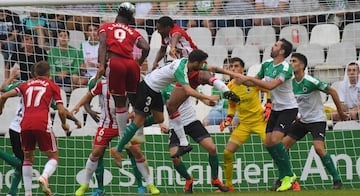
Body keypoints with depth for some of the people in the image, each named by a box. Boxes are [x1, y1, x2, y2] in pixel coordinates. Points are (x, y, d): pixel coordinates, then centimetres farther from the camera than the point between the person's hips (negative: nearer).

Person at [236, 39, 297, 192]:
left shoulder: (286, 68, -21)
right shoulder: (267, 65, 4)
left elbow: (271, 85, -31)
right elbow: (255, 81, 16)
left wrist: (248, 78, -30)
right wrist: (243, 80, -6)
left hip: (288, 108, -8)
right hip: (276, 109, 8)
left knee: (275, 139, -22)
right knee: (268, 143, 0)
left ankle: (288, 175, -11)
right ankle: (283, 175, 13)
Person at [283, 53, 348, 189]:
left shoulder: (311, 81, -20)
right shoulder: (291, 82, 0)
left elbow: (332, 92, -12)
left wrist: (340, 112, -7)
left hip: (317, 120, -7)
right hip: (302, 120, 7)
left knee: (319, 148, -24)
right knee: (283, 144, -1)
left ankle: (336, 179, -13)